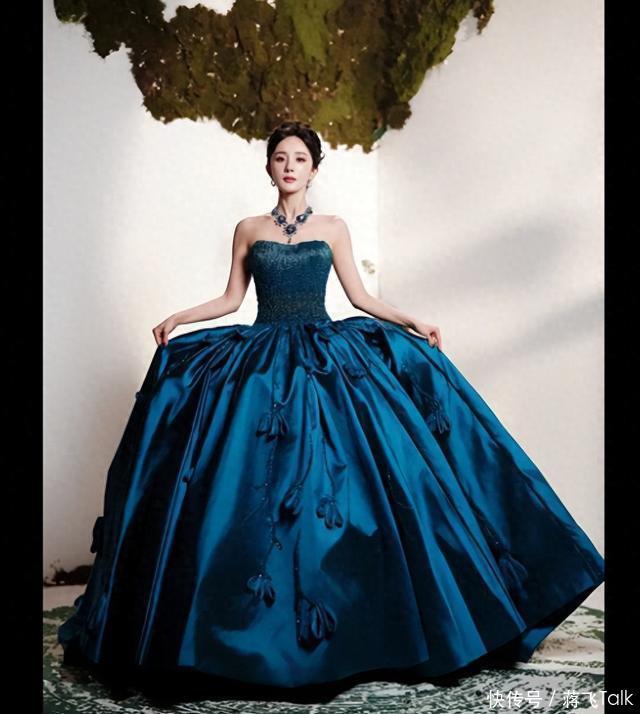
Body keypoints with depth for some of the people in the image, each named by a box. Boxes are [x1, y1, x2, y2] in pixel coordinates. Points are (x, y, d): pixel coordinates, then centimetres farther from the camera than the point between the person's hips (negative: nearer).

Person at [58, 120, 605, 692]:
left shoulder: (333, 228, 9)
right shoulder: (248, 230, 10)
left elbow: (360, 296, 10)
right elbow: (231, 299, 11)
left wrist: (413, 322, 1)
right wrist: (178, 319, -1)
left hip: (328, 357, 0)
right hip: (262, 362, 1)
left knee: (336, 482, -8)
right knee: (253, 487, -6)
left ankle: (339, 609, 7)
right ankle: (257, 621, 8)